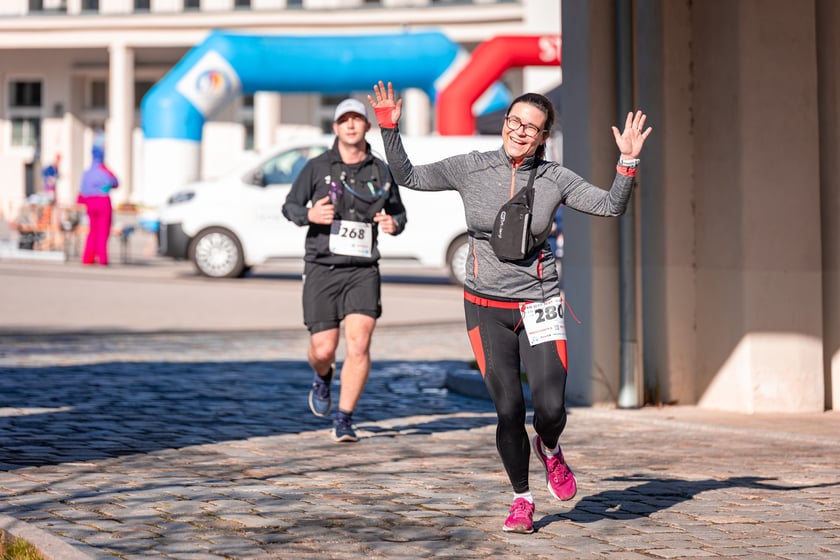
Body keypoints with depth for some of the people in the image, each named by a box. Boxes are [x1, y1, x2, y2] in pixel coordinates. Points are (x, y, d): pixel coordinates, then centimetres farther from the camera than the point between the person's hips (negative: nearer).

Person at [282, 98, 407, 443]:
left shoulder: (381, 171, 7)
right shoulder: (317, 167, 2)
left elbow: (398, 211, 20)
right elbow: (289, 206, 10)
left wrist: (394, 224, -4)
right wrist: (309, 215, -13)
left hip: (363, 271, 1)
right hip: (322, 269, -1)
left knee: (359, 344, -14)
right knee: (323, 349, -1)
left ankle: (344, 421, -4)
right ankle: (323, 377, 37)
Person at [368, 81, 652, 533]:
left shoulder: (554, 179, -2)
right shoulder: (471, 168, -3)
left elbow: (611, 206, -5)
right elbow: (408, 177, 2)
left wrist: (628, 161, -18)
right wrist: (389, 129, -8)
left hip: (538, 304, 0)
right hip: (486, 306, 0)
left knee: (551, 409, -12)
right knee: (509, 410, -5)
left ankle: (549, 450, 26)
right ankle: (521, 499, 17)